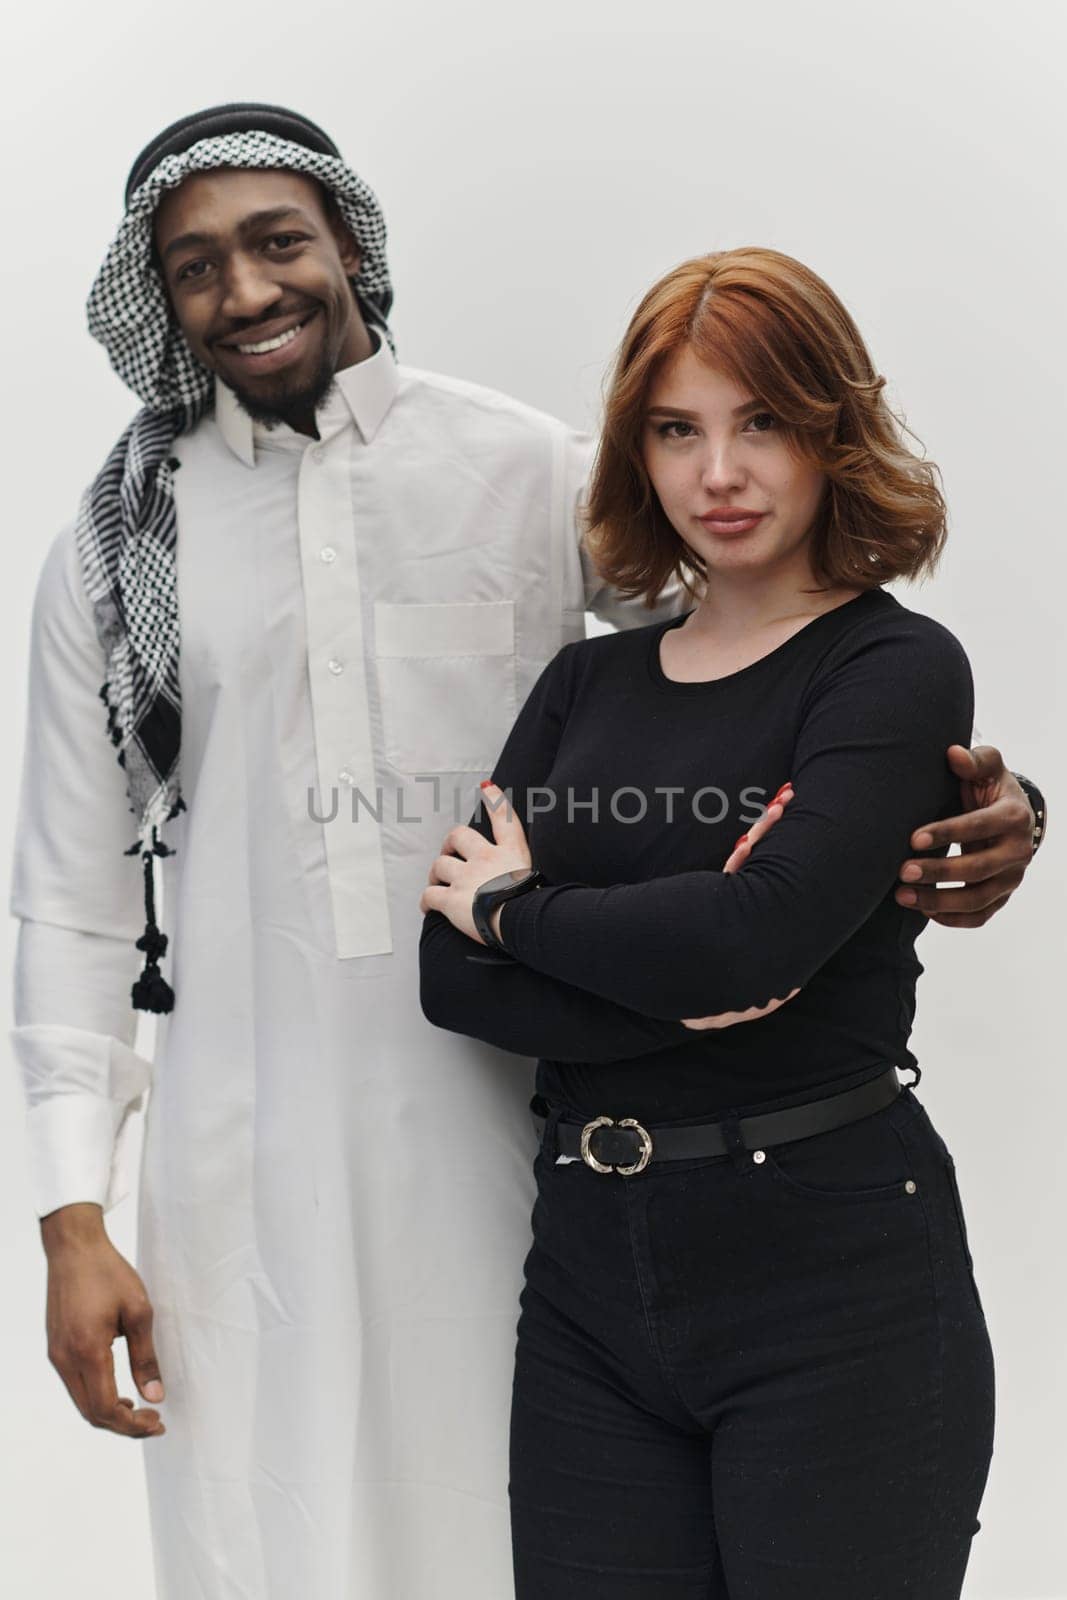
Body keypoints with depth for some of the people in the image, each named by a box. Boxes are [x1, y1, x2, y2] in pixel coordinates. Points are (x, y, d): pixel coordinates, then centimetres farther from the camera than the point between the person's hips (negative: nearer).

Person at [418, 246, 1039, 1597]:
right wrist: (683, 989, -15)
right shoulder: (586, 684, 11)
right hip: (588, 1270, 5)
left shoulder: (897, 669, -4)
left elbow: (759, 931, -20)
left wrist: (516, 906, -4)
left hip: (834, 1284, -4)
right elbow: (452, 975, 1)